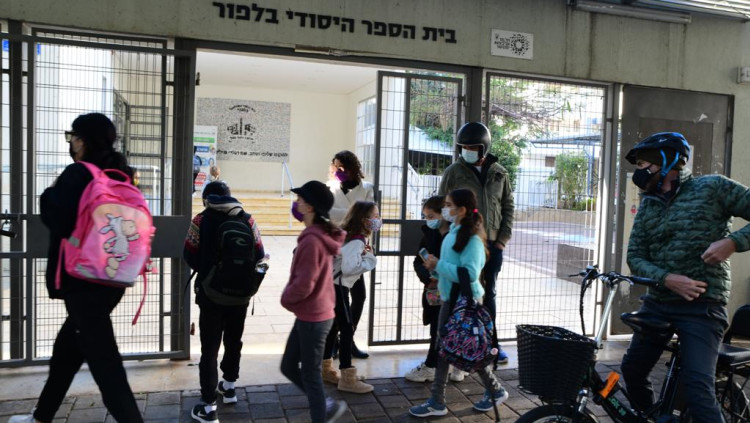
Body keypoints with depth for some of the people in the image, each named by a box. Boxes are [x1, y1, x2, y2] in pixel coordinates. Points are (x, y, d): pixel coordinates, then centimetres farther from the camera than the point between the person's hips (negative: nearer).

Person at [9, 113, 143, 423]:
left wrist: (50, 194, 4)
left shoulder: (78, 174, -13)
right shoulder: (119, 176, 9)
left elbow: (56, 219, -12)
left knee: (103, 359, -4)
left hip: (83, 279, -9)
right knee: (67, 348, 23)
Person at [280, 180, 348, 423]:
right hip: (311, 314, 10)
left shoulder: (311, 240, -24)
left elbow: (304, 284, -25)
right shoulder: (321, 235, 8)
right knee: (288, 366, 18)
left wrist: (286, 298, -5)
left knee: (310, 376, 4)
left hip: (312, 318, -10)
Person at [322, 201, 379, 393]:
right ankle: (347, 378, 2)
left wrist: (366, 255, 3)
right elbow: (348, 268, -29)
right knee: (347, 330, -4)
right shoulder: (356, 242, -21)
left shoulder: (350, 236, 10)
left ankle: (326, 369, 30)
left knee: (333, 326, 18)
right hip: (336, 288, -10)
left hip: (332, 286, 10)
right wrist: (369, 259, -17)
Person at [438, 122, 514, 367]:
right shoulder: (454, 172, -3)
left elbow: (508, 207, 10)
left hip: (493, 245, 3)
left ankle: (491, 344, 25)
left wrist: (503, 238, 2)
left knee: (489, 294, 13)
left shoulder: (499, 173, 5)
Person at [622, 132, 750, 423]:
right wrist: (667, 278, -15)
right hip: (657, 303, 6)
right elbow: (635, 257, 2)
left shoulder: (712, 187, -5)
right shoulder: (647, 206, 8)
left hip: (701, 306, -6)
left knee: (697, 387, -16)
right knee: (632, 370, 12)